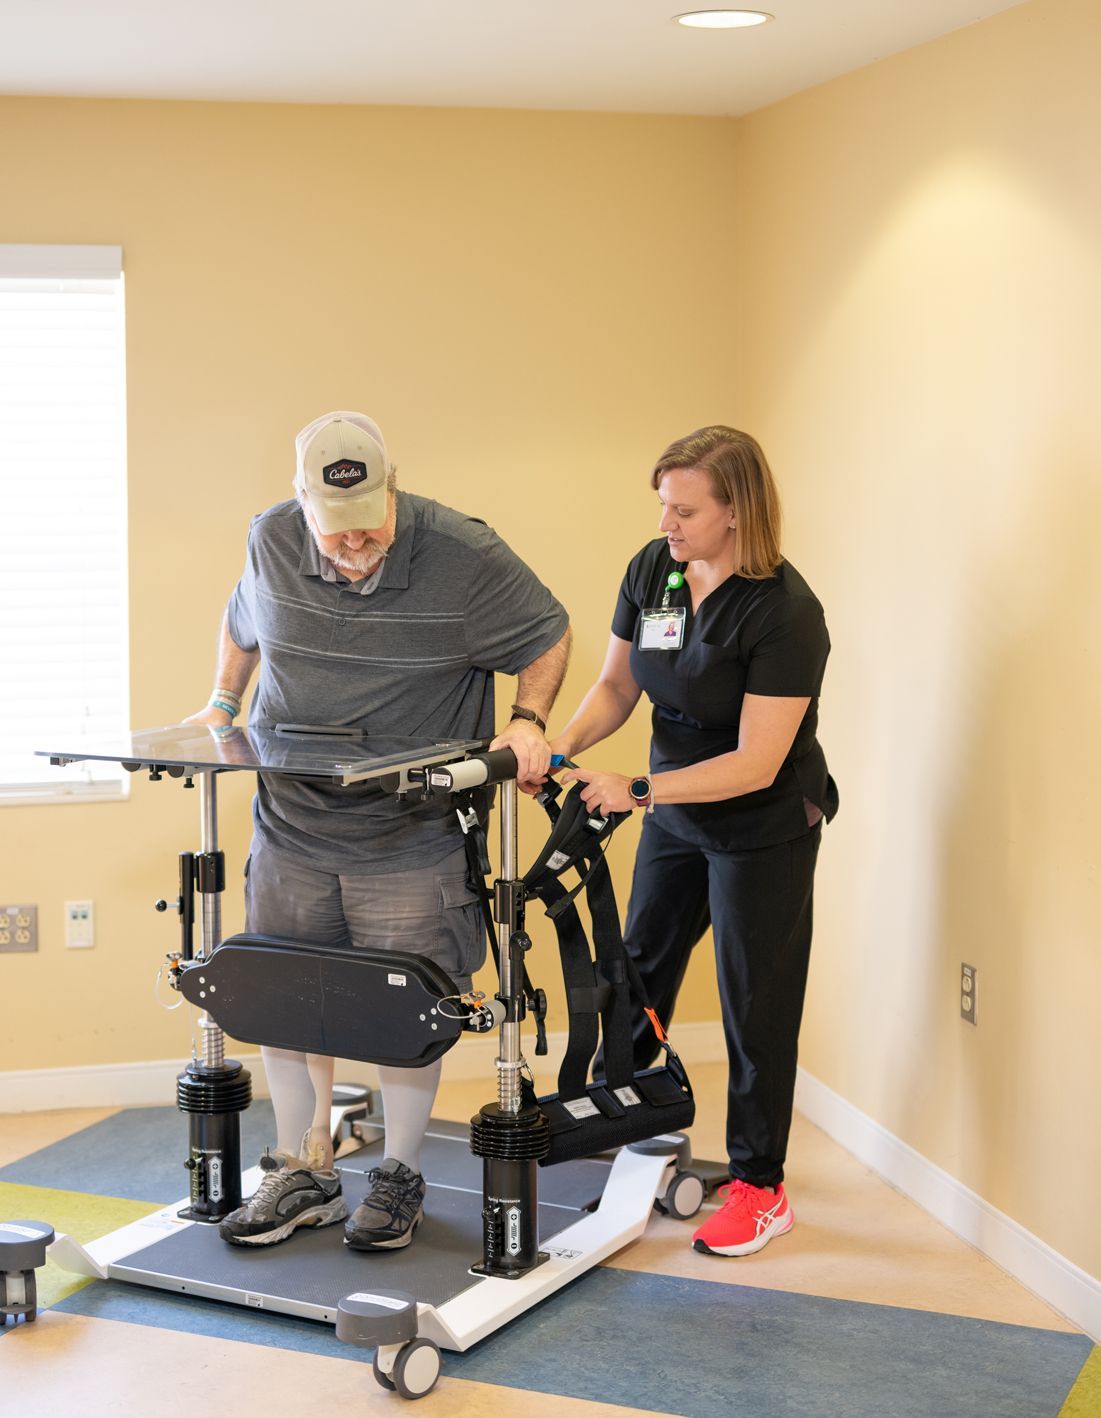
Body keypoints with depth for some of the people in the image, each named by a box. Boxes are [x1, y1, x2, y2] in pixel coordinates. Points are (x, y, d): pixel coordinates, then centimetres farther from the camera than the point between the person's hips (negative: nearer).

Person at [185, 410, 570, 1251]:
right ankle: (304, 1174, 25)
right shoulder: (272, 541, -2)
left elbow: (547, 636, -1)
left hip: (410, 841, -4)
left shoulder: (466, 557, -14)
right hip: (291, 829, 4)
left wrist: (529, 721, -14)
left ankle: (401, 1179, 21)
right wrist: (221, 706, 14)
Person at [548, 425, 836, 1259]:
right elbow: (617, 683, 2)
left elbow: (754, 764, -29)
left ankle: (760, 1188, 17)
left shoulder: (783, 612, -28)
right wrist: (564, 742, -17)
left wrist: (635, 790, -34)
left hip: (765, 830, -7)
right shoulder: (653, 571, -8)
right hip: (677, 816, 7)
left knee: (756, 1004, 3)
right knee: (638, 970, 20)